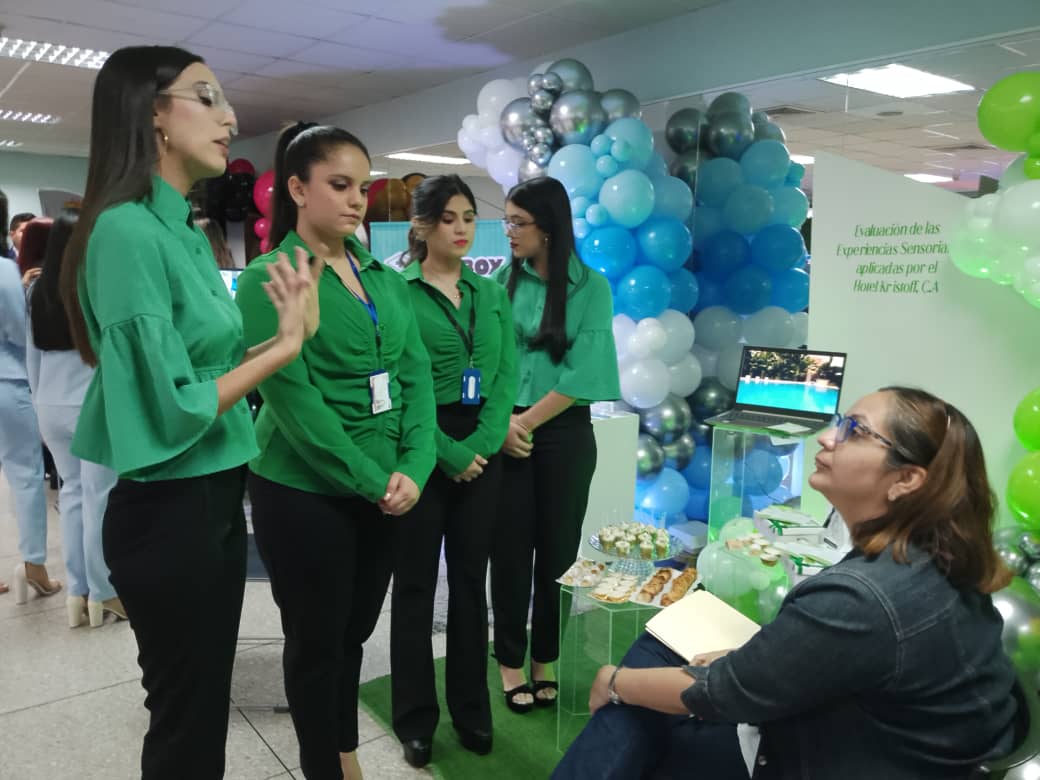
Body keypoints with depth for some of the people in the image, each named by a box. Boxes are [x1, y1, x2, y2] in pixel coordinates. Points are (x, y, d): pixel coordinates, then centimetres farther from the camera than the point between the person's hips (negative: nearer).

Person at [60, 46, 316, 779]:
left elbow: (210, 365, 9)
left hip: (216, 497, 8)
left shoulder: (187, 231, 7)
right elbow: (171, 408, -23)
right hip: (168, 509, -8)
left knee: (209, 703, 23)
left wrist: (287, 329, 0)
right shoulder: (127, 229, -19)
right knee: (185, 718, 11)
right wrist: (285, 344, -15)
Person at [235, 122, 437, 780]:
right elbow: (293, 400, -18)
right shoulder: (267, 280, -10)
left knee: (354, 635, 20)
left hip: (385, 493, 6)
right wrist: (373, 480, -17)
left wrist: (412, 468, -12)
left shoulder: (386, 280, 8)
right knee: (316, 644, 11)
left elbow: (416, 375, 2)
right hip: (305, 494, -5)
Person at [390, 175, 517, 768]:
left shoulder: (492, 293, 10)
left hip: (484, 448, 4)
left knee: (472, 579, 12)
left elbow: (506, 374, 3)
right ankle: (416, 717, 21)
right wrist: (448, 453, -13)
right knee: (416, 582, 6)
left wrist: (481, 444, -10)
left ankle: (472, 708, 27)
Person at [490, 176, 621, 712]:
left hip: (564, 434, -1)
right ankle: (511, 661, 22)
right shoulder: (502, 281, 3)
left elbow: (581, 372, -10)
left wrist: (528, 422, -11)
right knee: (510, 550, 6)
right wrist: (500, 420, -14)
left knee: (557, 550, 8)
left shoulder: (590, 287, -3)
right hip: (505, 432, 1)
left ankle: (547, 661, 25)